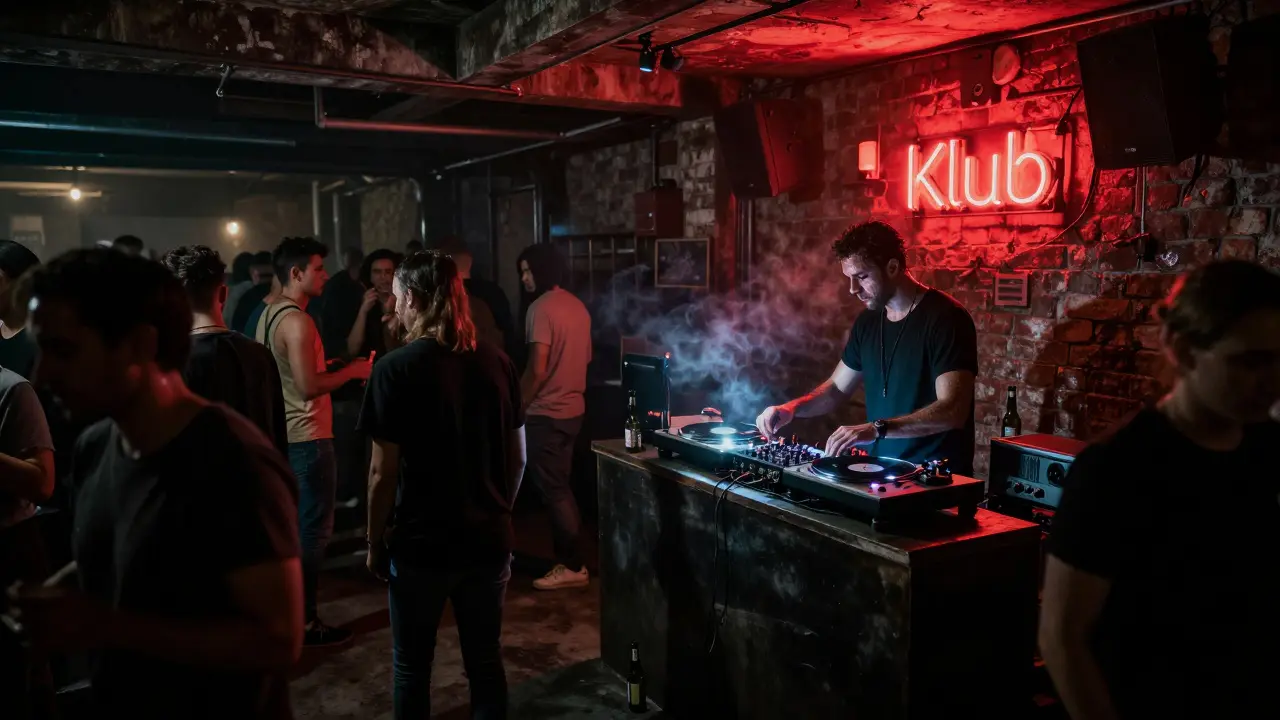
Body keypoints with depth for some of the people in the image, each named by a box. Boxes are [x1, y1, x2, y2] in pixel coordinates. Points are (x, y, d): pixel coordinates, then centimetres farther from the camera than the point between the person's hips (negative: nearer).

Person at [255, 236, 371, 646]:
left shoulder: (268, 315, 11)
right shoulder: (297, 321, -19)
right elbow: (308, 386, -25)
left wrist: (327, 366, 18)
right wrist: (352, 371, -13)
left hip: (281, 434, 10)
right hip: (307, 438, -10)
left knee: (291, 526, 18)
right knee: (314, 530, -2)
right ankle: (305, 621, 5)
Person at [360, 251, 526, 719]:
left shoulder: (395, 368, -14)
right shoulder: (497, 362, -1)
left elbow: (384, 473, -14)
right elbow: (518, 456, 5)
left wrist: (374, 544, -1)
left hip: (421, 543, -4)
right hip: (489, 539, 4)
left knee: (411, 667, 16)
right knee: (485, 662, 17)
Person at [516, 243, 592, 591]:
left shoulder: (541, 308, -16)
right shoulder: (577, 306, 11)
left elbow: (537, 368, -21)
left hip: (546, 412, -9)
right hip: (572, 408, 9)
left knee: (553, 491, -1)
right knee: (562, 488, 16)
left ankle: (573, 567, 4)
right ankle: (569, 559, 21)